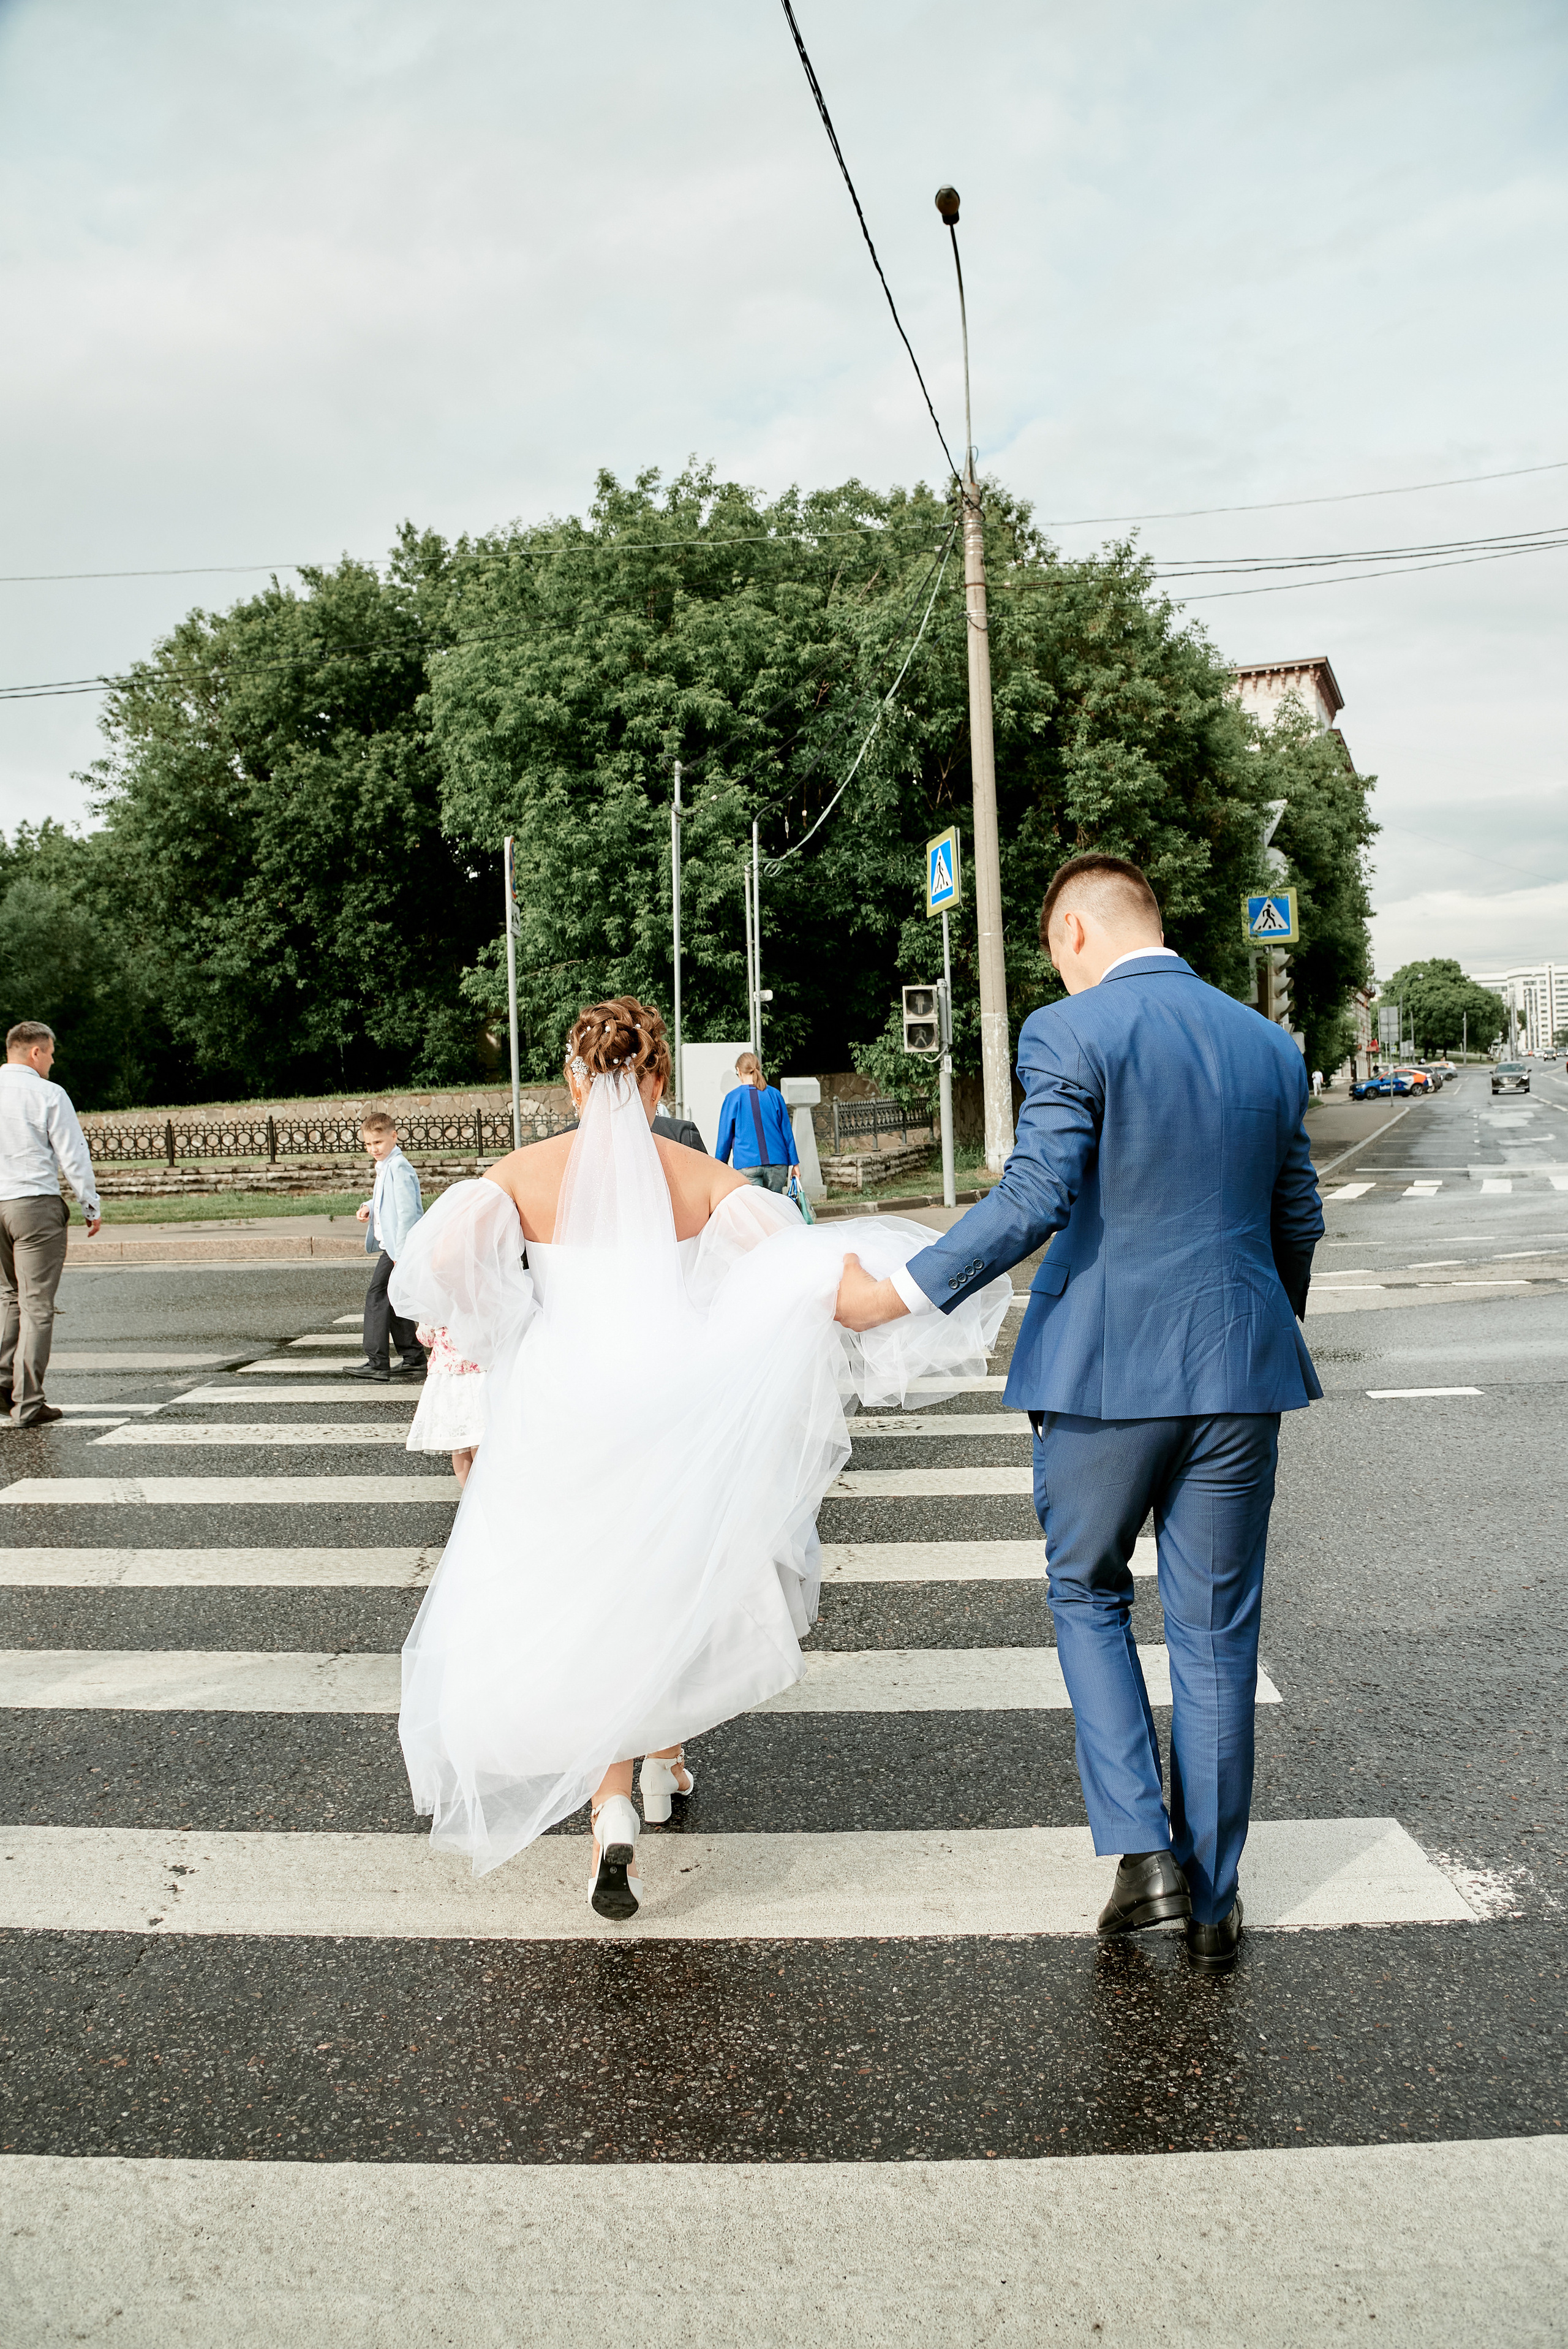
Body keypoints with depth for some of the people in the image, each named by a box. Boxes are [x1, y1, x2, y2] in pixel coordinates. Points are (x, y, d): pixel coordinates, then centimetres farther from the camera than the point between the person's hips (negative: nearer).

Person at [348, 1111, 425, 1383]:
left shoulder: (398, 1168, -16)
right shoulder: (385, 1167, 16)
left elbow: (407, 1211, -22)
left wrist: (400, 1254, -24)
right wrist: (368, 1206, 9)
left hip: (399, 1246, -11)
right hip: (391, 1246, 11)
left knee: (377, 1295, -11)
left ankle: (376, 1362, -10)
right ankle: (413, 1359, 19)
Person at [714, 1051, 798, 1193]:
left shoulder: (733, 1097, 0)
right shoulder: (775, 1095, 7)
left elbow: (725, 1136, 3)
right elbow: (787, 1131, 11)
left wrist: (720, 1165, 14)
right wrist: (794, 1163, 17)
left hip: (747, 1165, -3)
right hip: (777, 1163, 3)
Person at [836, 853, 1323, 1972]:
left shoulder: (1069, 1033, -9)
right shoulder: (1272, 1044, 8)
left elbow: (1034, 1198, -18)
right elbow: (1299, 1219, 14)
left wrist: (898, 1293, -11)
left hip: (1106, 1364, -4)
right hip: (1240, 1370, 4)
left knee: (1087, 1594, 18)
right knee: (1216, 1634, 13)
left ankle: (1145, 1849, 11)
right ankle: (1214, 1899, 24)